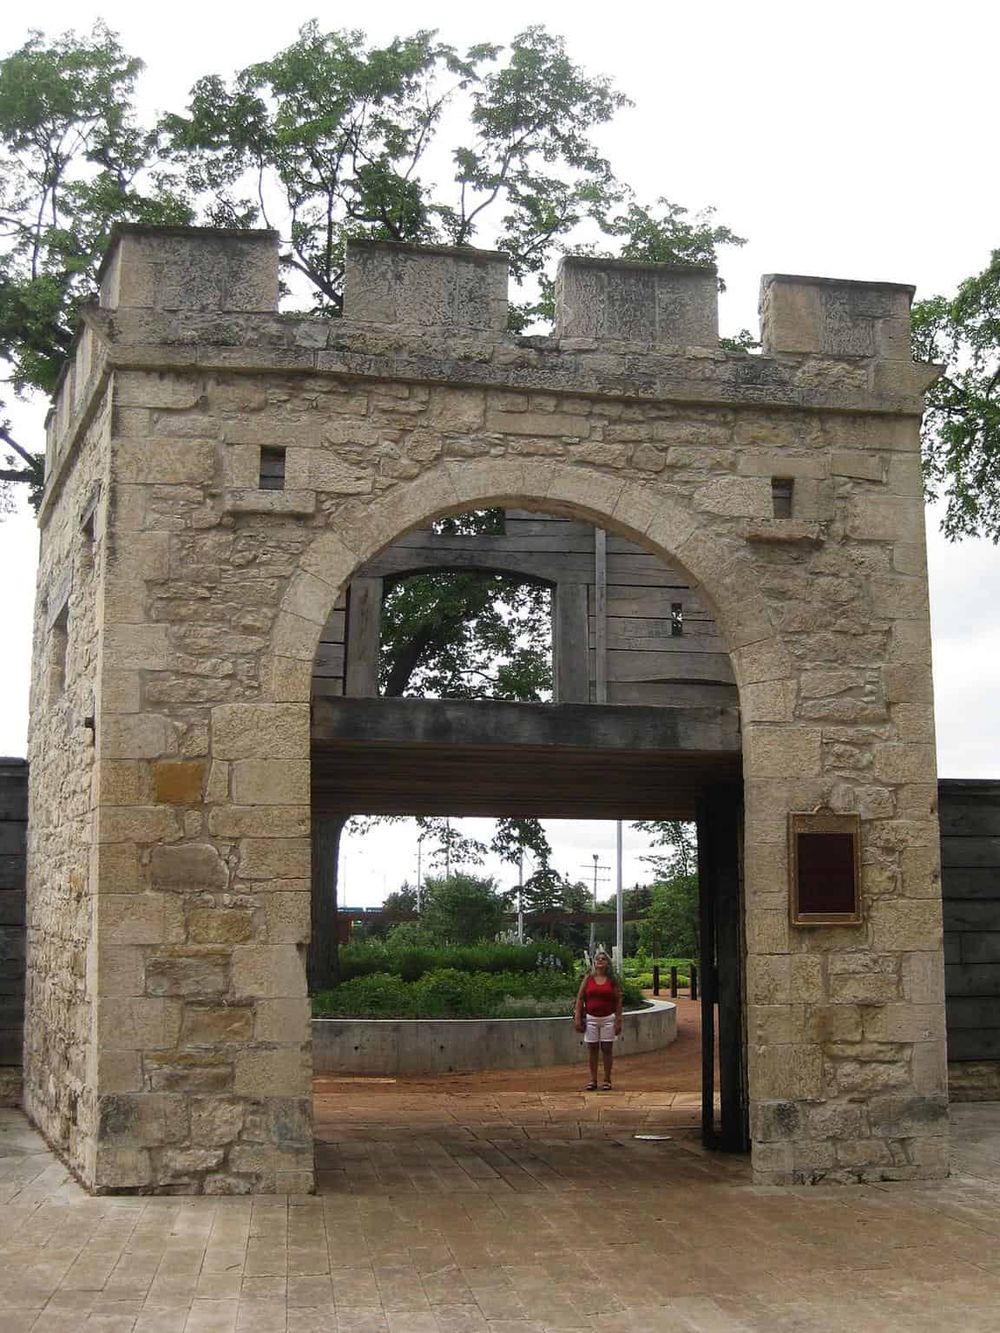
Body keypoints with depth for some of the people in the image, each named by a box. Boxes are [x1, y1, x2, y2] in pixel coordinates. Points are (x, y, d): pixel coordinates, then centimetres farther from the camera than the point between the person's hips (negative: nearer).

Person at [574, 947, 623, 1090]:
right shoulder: (588, 978, 3)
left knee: (607, 1048, 2)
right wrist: (577, 1018, -3)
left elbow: (618, 1001, 1)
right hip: (591, 1018, 1)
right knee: (592, 1048, 4)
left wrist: (618, 1021, -4)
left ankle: (607, 1080, 10)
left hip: (608, 1019, -1)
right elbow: (580, 998, 3)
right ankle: (593, 1080, 11)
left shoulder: (612, 980, 1)